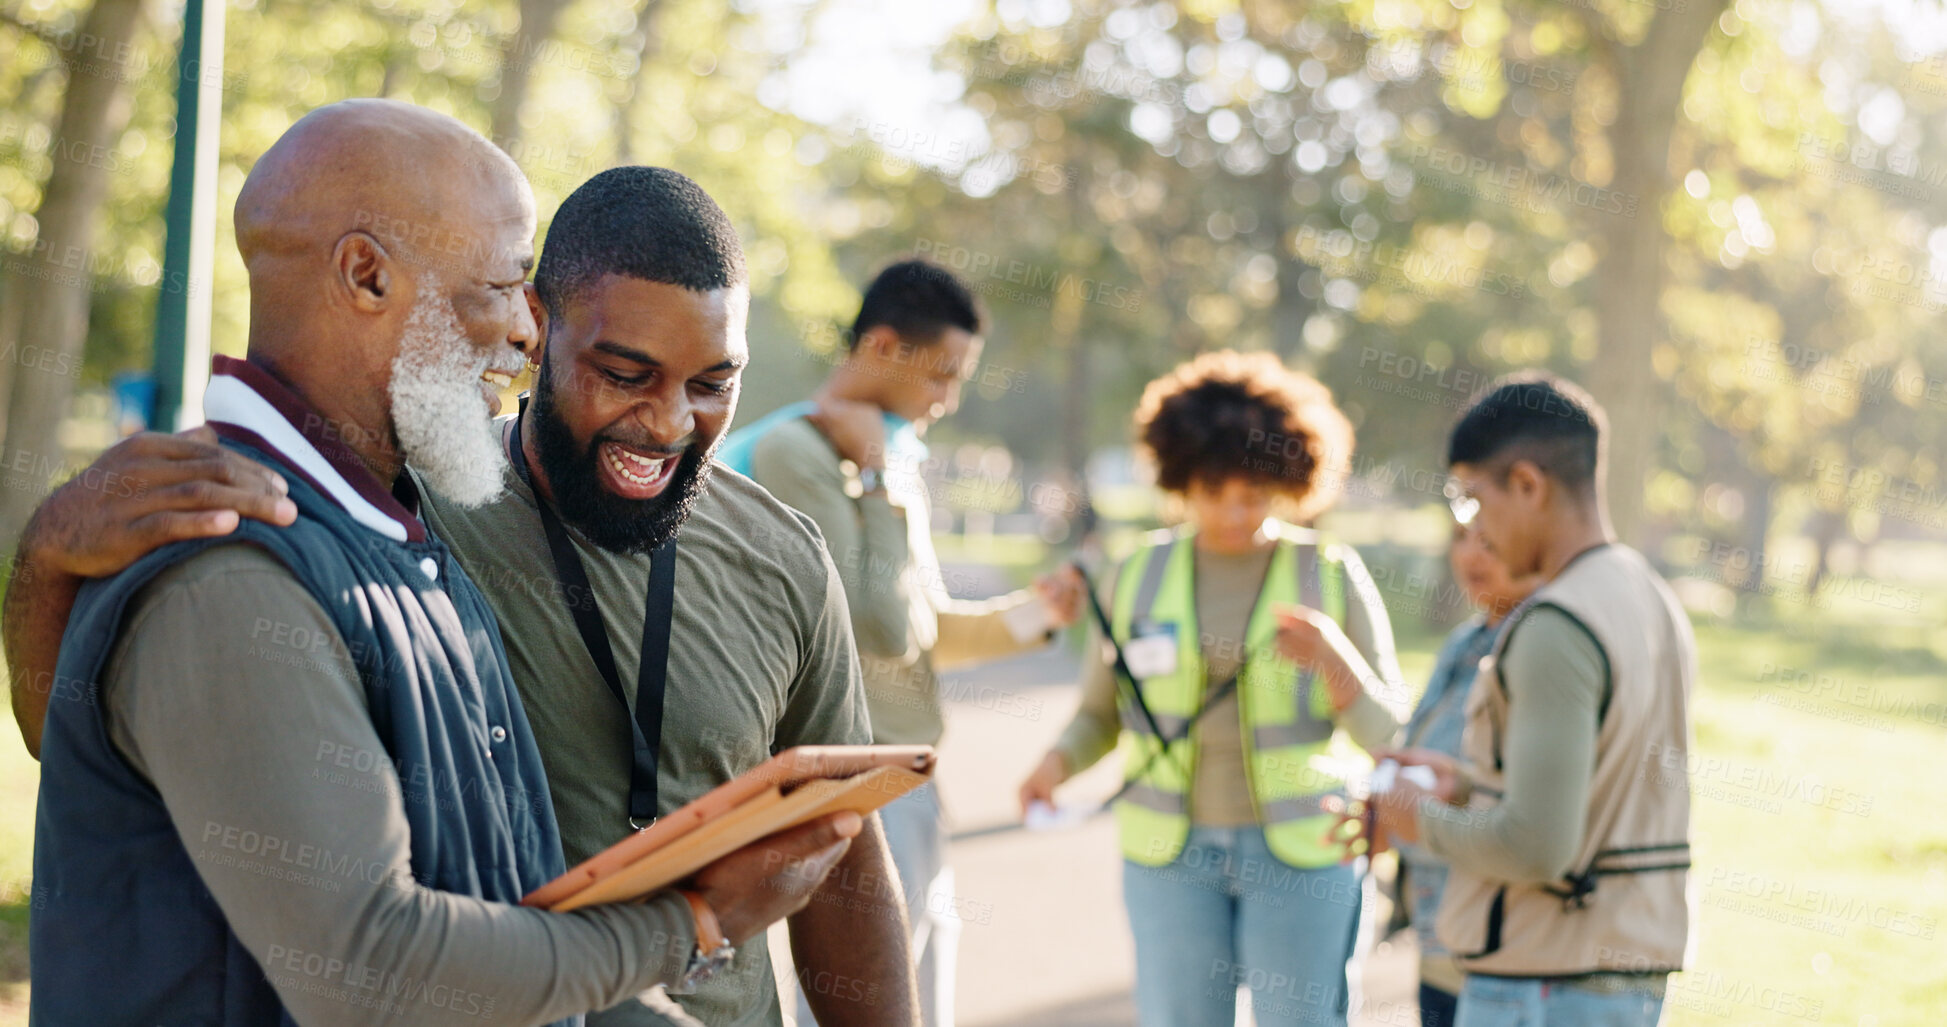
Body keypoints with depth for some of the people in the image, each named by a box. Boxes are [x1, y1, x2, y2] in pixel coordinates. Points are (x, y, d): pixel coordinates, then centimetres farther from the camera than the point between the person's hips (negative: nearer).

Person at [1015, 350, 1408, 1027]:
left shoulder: (1333, 576, -1)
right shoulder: (1138, 577, 4)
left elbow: (1386, 733, -2)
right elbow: (1100, 713, 11)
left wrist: (1334, 658, -20)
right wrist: (1060, 761, -10)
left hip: (1300, 850, -2)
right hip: (1170, 851, 2)